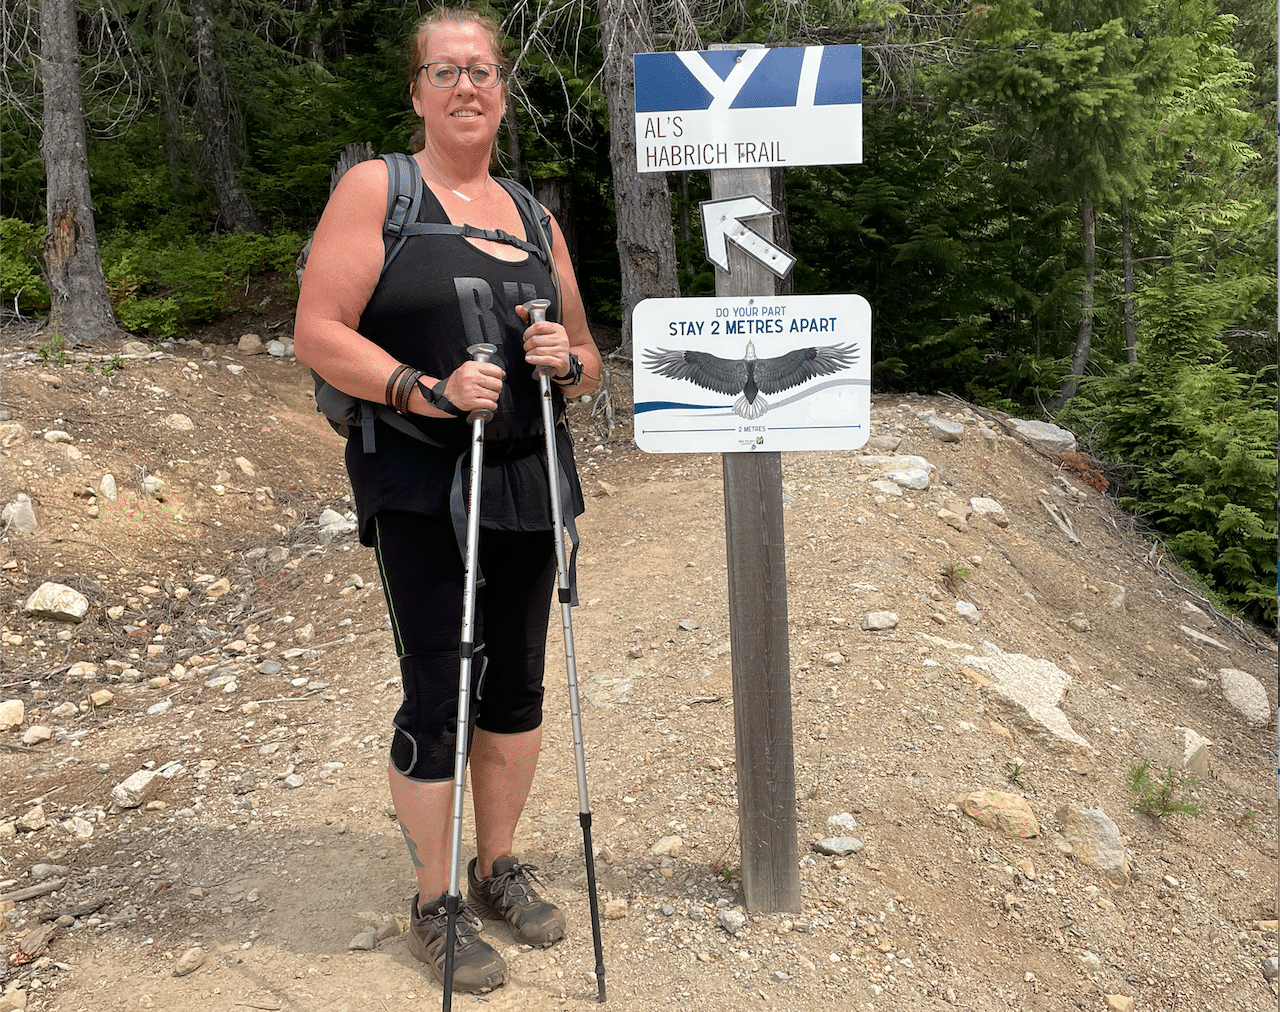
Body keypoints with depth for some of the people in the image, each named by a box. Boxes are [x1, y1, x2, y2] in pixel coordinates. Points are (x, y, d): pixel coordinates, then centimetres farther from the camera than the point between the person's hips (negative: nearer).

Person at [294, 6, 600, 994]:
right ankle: (436, 902, 18)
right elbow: (318, 333, -9)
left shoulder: (533, 217, 15)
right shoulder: (377, 189, -1)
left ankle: (500, 863, 32)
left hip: (528, 482, 5)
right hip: (420, 488, -5)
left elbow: (587, 359, 19)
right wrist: (431, 391, -20)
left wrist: (565, 358, -5)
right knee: (439, 695, -1)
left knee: (518, 683, 12)